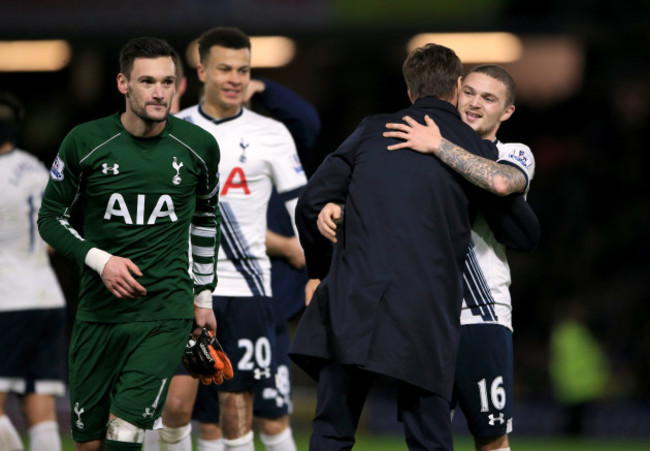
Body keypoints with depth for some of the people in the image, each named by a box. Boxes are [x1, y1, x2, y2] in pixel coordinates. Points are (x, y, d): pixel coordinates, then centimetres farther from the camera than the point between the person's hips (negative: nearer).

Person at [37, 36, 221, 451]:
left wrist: (204, 296, 19)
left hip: (166, 311, -1)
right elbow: (51, 217, 6)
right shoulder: (85, 143, -4)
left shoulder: (199, 146, 1)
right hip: (99, 310, 1)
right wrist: (99, 260, -10)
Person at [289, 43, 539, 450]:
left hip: (352, 306, 1)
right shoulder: (477, 150, 7)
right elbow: (524, 235, 15)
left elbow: (311, 205, 11)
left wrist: (320, 272, 26)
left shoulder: (371, 131, 13)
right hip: (424, 320, -1)